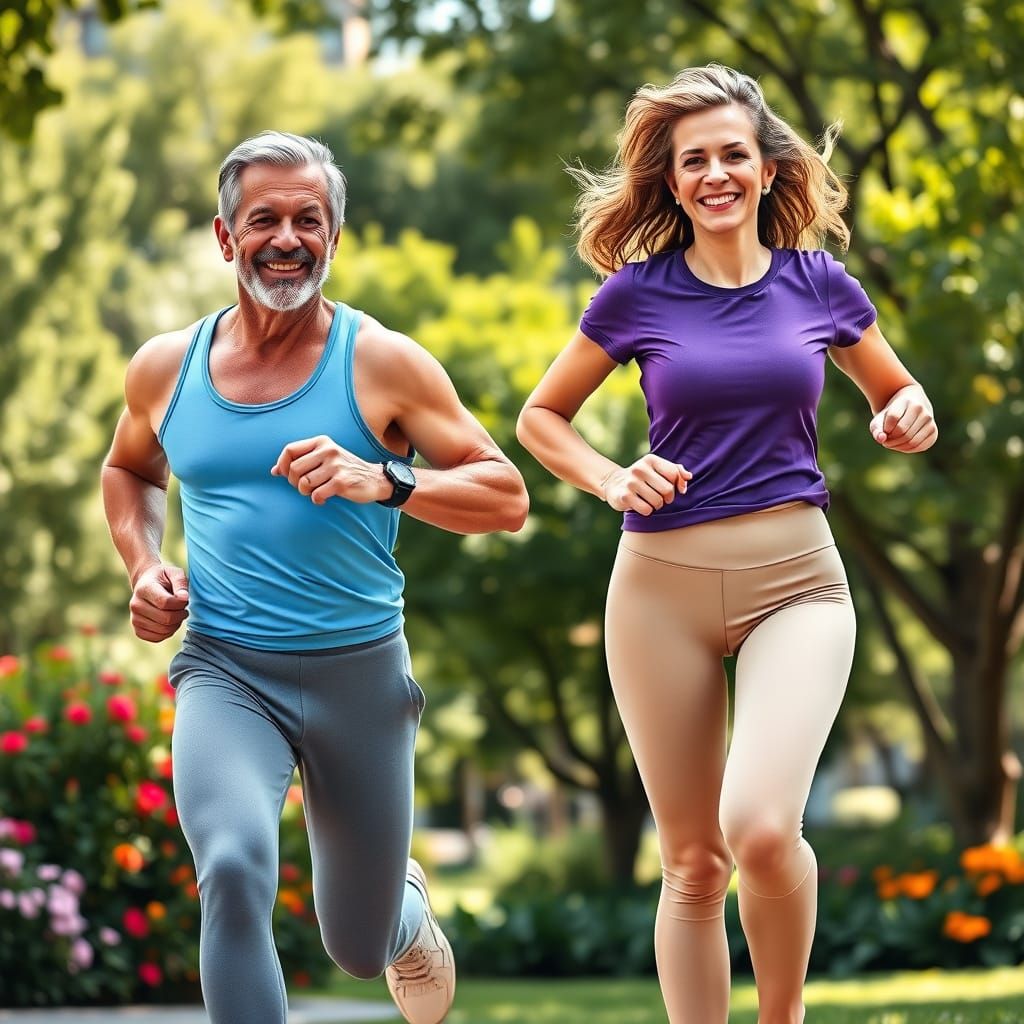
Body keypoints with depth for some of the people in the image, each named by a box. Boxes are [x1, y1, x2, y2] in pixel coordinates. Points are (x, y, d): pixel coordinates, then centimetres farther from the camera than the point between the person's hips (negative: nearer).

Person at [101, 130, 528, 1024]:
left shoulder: (382, 363, -5)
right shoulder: (166, 367, 4)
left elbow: (507, 497, -7)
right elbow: (129, 470, 25)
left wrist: (382, 481, -24)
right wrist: (144, 566, 6)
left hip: (358, 672, -1)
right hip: (225, 670, 1)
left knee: (361, 949, 15)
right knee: (234, 871, -31)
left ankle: (409, 908, 53)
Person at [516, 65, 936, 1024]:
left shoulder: (818, 284, 3)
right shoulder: (638, 293, 1)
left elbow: (899, 391, 19)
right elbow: (539, 418, 12)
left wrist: (909, 422, -4)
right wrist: (613, 481, -6)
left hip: (794, 578, -1)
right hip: (663, 585, 1)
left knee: (760, 826, -21)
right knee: (692, 862, 6)